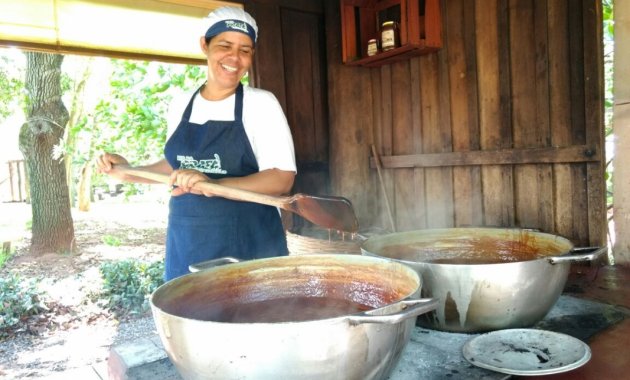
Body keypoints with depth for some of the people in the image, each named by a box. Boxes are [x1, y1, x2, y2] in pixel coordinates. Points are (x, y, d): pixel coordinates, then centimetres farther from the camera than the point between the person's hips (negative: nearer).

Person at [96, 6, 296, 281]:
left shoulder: (261, 103, -7)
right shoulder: (181, 105, 7)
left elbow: (282, 179, -15)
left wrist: (214, 185, -27)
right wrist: (129, 173, 7)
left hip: (249, 245, -4)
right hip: (186, 246, 4)